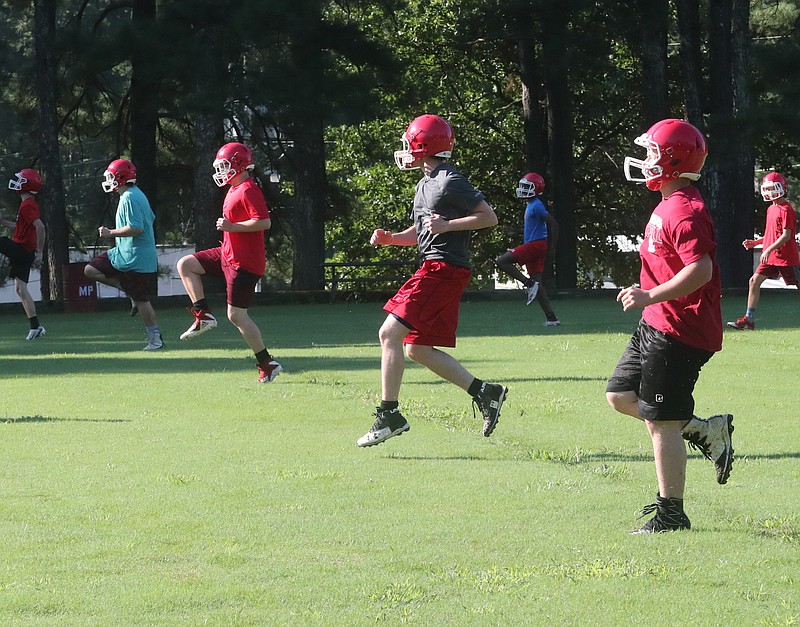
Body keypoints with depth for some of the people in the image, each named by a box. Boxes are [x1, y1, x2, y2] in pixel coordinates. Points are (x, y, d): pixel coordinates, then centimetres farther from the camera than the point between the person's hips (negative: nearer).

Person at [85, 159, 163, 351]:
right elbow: (150, 219, 20)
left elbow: (137, 228, -27)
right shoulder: (136, 195, 11)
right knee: (91, 270, 8)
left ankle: (155, 338, 8)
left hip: (136, 257, -10)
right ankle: (130, 290, 10)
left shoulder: (130, 198, -19)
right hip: (122, 254, 10)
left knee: (141, 299, -2)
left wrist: (111, 233, -17)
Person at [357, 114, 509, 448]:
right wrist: (389, 238, 10)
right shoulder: (426, 184, 18)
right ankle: (485, 392, 12)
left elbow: (489, 217, -12)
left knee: (390, 333, -13)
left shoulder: (449, 182, -12)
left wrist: (446, 225, -19)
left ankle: (389, 414, -11)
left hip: (444, 269, -10)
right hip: (435, 268, 10)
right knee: (418, 349, 10)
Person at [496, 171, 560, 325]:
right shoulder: (530, 205, 18)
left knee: (502, 261, -14)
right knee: (537, 283, 7)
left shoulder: (536, 206, -12)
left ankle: (529, 284, -14)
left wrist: (552, 248, -19)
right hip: (533, 246, 10)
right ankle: (551, 318, 5)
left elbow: (553, 224, -18)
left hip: (536, 244, -10)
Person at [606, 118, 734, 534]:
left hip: (678, 331, -11)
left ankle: (671, 514, 4)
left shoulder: (683, 211, -20)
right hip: (657, 327, 11)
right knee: (620, 395, 16)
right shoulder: (669, 206, 13)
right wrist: (648, 297, 22)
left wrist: (650, 296, -29)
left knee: (661, 422, -5)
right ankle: (706, 431, 18)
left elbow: (701, 269, -30)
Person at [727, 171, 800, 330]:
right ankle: (749, 320, -1)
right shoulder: (771, 209, 14)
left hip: (787, 257, -8)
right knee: (754, 281, -2)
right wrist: (756, 242, 13)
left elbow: (786, 235, -19)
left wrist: (769, 249, -27)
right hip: (771, 257, 8)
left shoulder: (786, 210, -13)